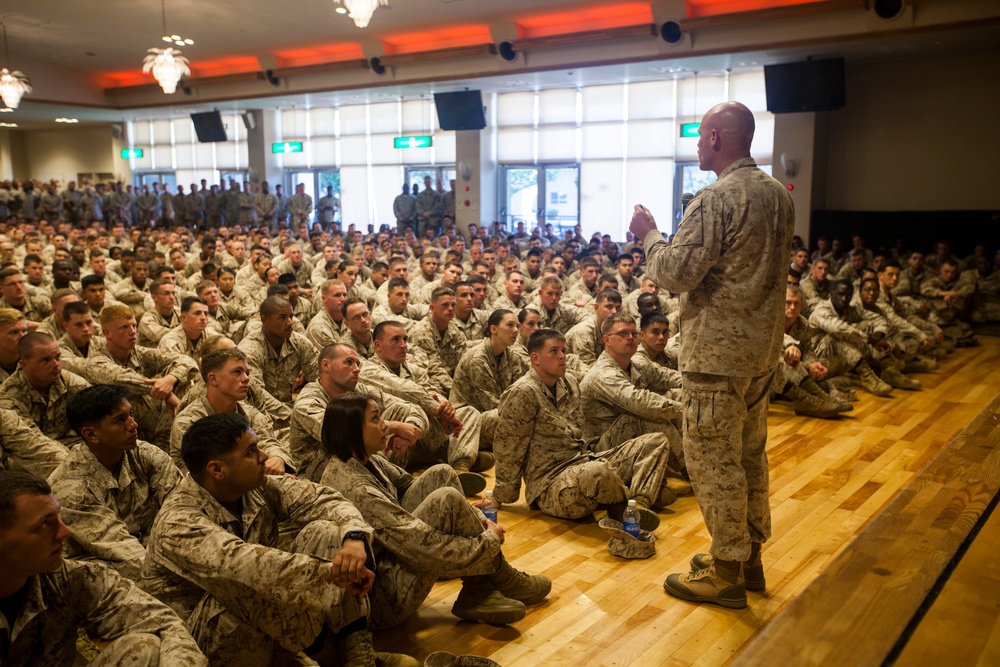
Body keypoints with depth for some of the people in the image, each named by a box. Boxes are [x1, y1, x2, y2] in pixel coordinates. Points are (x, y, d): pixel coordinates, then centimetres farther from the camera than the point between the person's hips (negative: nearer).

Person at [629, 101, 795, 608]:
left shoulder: (715, 199, -18)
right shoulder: (779, 195, 10)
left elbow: (676, 273, -21)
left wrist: (649, 234, -3)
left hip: (717, 352, -9)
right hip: (763, 346, 9)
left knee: (712, 458, 2)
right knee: (750, 452, 18)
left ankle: (726, 573, 12)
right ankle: (749, 552, 32)